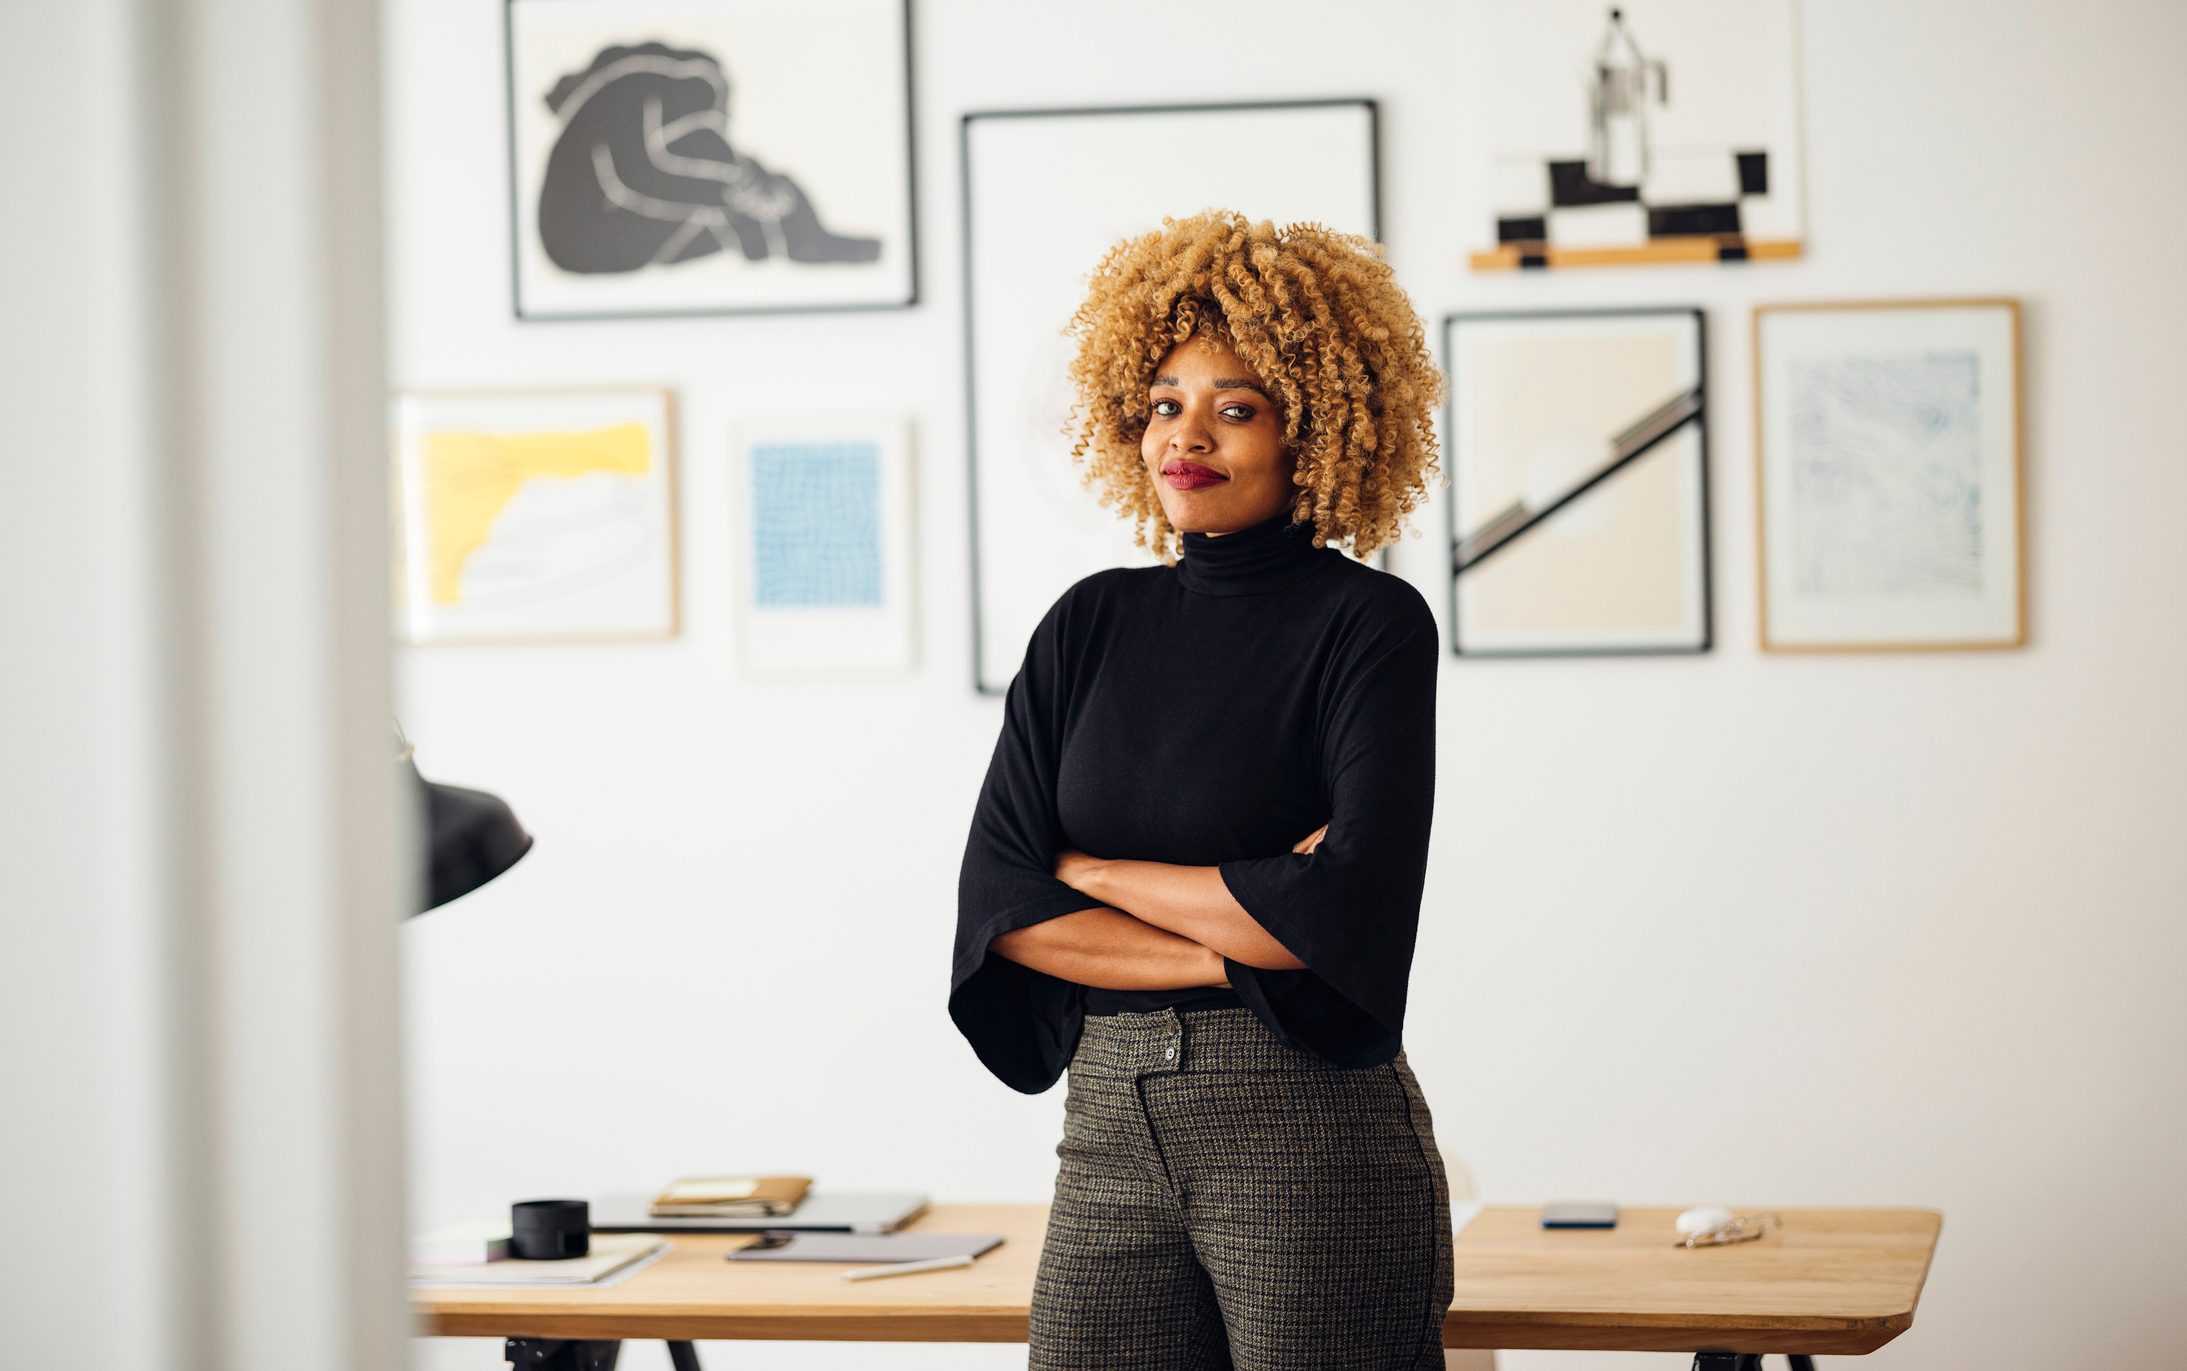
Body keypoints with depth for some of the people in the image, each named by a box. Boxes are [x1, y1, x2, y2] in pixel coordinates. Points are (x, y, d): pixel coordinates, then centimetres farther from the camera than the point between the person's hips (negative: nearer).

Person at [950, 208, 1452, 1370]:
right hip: (1109, 1129, 4)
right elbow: (998, 904, 2)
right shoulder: (1088, 627, 10)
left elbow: (1350, 904, -15)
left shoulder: (1368, 622, -3)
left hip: (1314, 1133, -4)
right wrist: (1237, 947, -9)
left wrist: (1092, 871, -5)